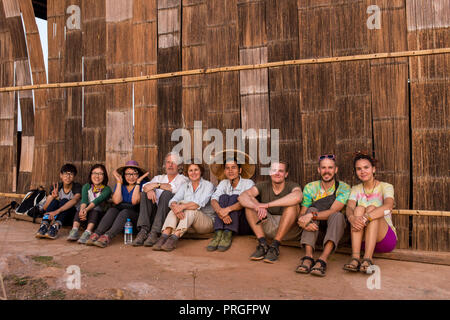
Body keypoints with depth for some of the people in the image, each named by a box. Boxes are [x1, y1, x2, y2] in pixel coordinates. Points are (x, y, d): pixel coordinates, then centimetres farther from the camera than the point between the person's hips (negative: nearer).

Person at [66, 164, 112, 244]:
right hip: (86, 216, 3)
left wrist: (86, 209, -37)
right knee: (80, 209, -26)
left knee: (94, 211, -32)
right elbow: (84, 199, -10)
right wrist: (82, 209, -33)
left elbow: (97, 200, -19)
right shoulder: (86, 186, 9)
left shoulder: (107, 189, 0)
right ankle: (74, 231, -40)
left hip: (99, 214, -2)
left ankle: (87, 233, -50)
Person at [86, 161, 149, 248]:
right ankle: (96, 234, -39)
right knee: (112, 210, -26)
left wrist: (138, 182, -12)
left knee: (125, 212, -32)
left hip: (135, 215, -3)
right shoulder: (120, 185, 12)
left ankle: (107, 237, -47)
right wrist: (119, 182, -3)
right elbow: (116, 201, -7)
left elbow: (135, 201, -15)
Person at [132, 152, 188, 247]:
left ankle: (155, 233, -36)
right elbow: (145, 186, 3)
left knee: (166, 193, -26)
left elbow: (175, 188, -15)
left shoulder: (183, 179, 9)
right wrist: (149, 190, -20)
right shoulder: (159, 178, 23)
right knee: (145, 193, -13)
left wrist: (157, 185, -12)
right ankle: (143, 231, -27)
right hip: (155, 211, 4)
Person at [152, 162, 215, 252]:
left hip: (207, 222, -4)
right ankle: (164, 236, -37)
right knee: (176, 207, -22)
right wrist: (174, 206, -31)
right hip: (190, 225, 4)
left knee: (191, 210, -32)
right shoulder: (185, 187, 11)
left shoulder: (208, 185, -4)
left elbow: (200, 203, -21)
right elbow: (173, 200, -6)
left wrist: (183, 206, -36)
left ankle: (174, 237, -43)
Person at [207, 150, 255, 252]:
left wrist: (228, 209, -36)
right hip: (226, 221, 3)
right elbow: (213, 200, -9)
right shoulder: (223, 183, 9)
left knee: (234, 197, -22)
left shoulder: (248, 183, -1)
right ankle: (218, 234, -32)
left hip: (244, 225, -2)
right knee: (223, 197, -19)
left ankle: (228, 235, -33)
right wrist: (220, 211, -31)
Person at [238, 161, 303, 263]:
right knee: (250, 202, -12)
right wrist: (257, 207, -39)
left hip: (289, 229, -3)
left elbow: (298, 197, -36)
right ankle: (262, 244, -19)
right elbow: (242, 197, -17)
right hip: (268, 227, 3)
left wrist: (267, 205, -35)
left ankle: (275, 246, -23)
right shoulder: (263, 186, -1)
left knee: (293, 204, -29)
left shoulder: (292, 186, -9)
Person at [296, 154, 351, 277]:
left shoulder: (343, 188, -9)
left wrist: (312, 216, -41)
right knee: (312, 209, -27)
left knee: (337, 215, -32)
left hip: (336, 229, -2)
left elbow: (333, 211, -24)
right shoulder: (310, 188, -2)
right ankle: (308, 257, -39)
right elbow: (302, 214, -7)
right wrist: (304, 223, -32)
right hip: (315, 229, 2)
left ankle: (322, 260, -45)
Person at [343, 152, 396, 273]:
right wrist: (351, 217, -35)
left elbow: (388, 206, -22)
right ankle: (355, 258, -37)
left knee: (371, 208, -27)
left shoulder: (385, 187, 0)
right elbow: (349, 208, -10)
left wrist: (365, 218, -39)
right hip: (362, 240, 2)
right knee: (359, 208, -24)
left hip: (385, 238, -2)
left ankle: (367, 259, -40)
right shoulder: (356, 189, 10)